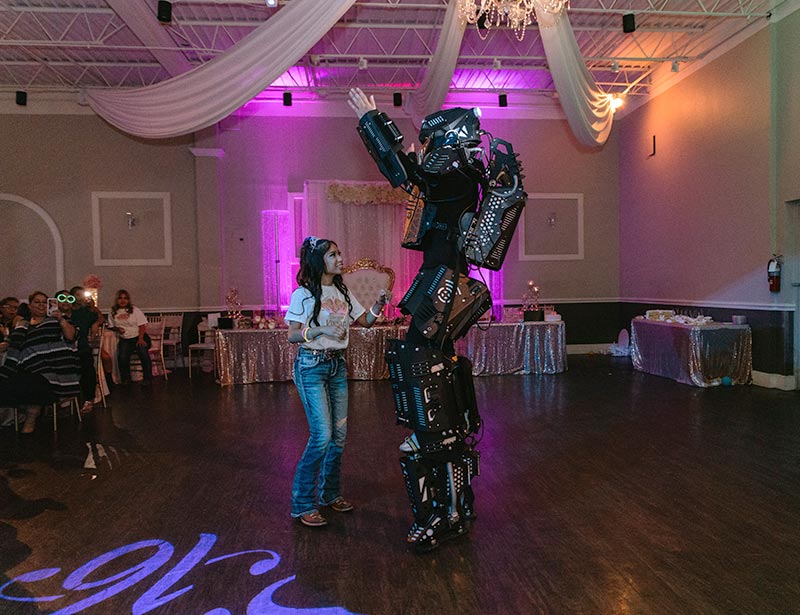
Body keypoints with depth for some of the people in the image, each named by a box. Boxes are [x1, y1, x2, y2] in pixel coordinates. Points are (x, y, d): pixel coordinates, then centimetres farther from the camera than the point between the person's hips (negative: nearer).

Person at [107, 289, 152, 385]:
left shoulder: (134, 310, -1)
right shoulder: (113, 313, 9)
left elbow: (142, 325, -4)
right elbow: (111, 326, 21)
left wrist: (140, 338, -16)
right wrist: (117, 329, -3)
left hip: (138, 337, -2)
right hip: (125, 340, 2)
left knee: (143, 352, -31)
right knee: (122, 357, -25)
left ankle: (148, 378, -16)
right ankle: (125, 378, -1)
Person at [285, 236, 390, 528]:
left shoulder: (342, 292, 10)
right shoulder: (303, 294, -9)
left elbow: (365, 321, 13)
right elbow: (292, 335, -13)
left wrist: (378, 304, -5)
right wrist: (322, 329, -27)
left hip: (337, 365, 7)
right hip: (311, 366, -7)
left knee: (339, 435, 9)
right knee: (322, 435, -12)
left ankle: (329, 493, 27)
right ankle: (303, 505, 2)